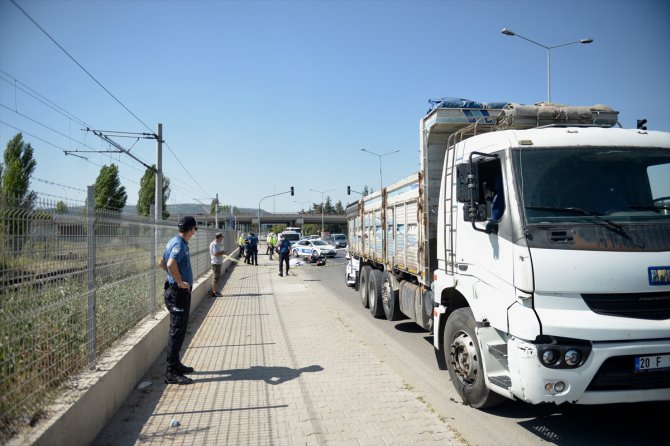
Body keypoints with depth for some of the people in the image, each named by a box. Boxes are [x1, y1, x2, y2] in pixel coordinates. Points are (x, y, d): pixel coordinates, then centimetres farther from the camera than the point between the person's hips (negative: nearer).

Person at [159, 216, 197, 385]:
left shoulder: (175, 242, 13)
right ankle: (172, 372, -2)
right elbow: (171, 264, -35)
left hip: (179, 292, 10)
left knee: (179, 329, 18)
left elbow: (162, 263, 25)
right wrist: (180, 282, -24)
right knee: (177, 331, -6)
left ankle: (175, 364, 30)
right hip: (179, 293, -10)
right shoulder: (179, 244, -18)